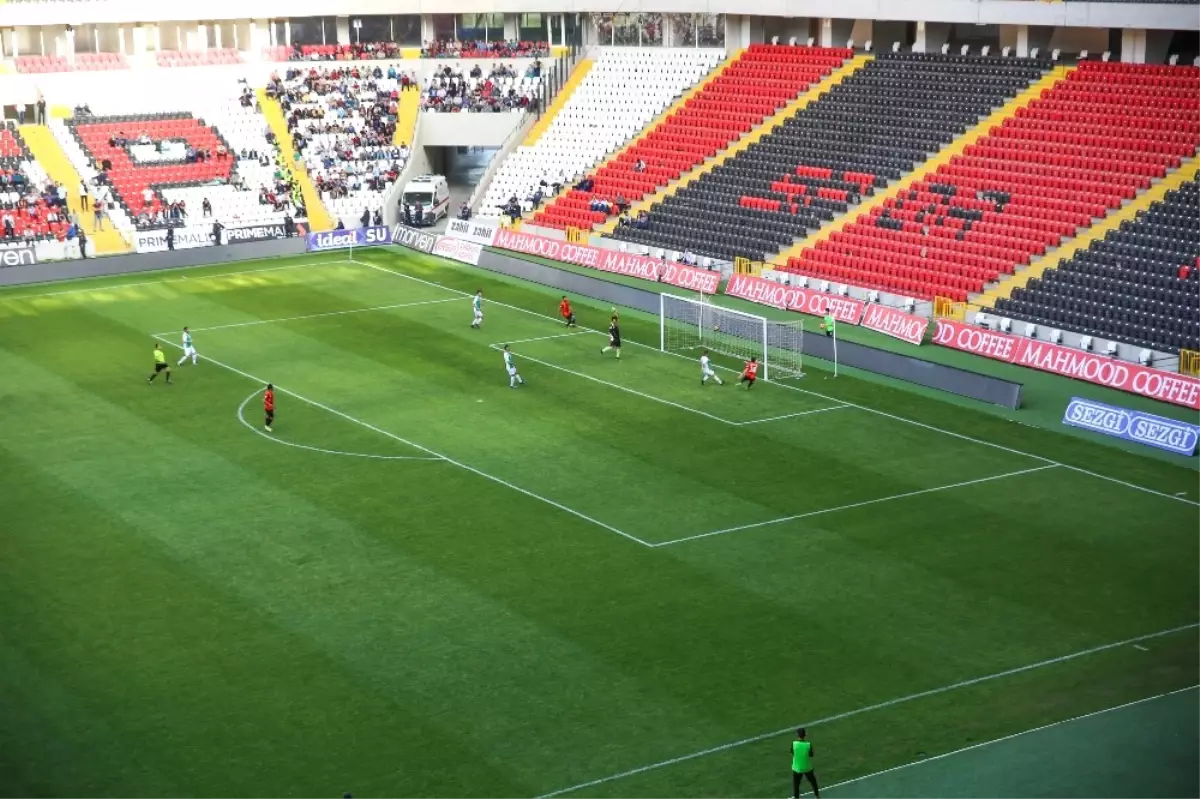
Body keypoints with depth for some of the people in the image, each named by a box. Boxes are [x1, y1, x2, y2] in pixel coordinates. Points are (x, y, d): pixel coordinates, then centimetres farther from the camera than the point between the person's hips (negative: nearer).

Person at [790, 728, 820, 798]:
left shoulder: (794, 744, -20)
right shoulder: (808, 745, -20)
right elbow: (811, 755, -7)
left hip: (797, 768, -1)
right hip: (807, 768, 1)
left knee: (796, 785, 13)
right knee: (813, 782, 25)